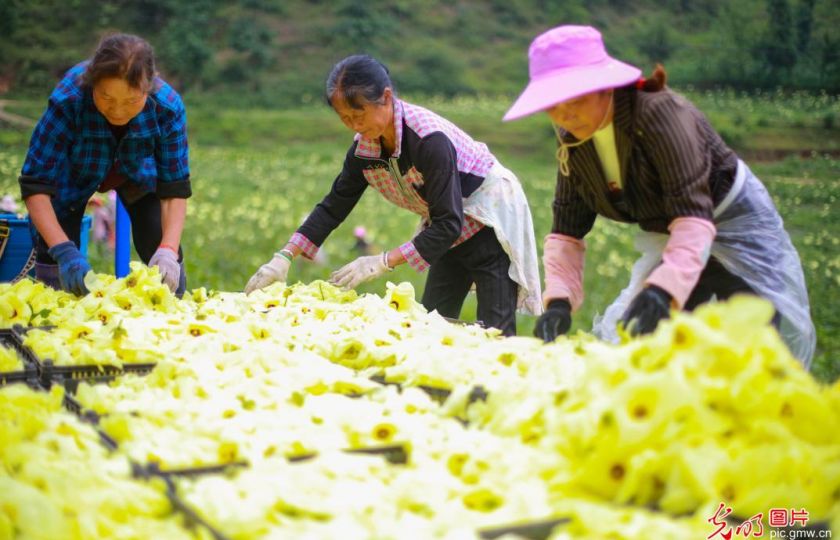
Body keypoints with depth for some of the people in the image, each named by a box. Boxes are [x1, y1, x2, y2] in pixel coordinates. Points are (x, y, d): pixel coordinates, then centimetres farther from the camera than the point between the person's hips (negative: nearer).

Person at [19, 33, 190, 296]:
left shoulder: (168, 107, -33)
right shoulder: (67, 100, -38)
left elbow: (174, 189, -26)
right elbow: (36, 184, -34)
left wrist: (168, 250, -40)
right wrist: (63, 251, -45)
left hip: (138, 171, 1)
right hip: (73, 175, -1)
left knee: (167, 268, -10)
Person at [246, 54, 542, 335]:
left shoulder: (430, 139, -32)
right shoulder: (364, 147, -9)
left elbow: (447, 224, -32)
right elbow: (333, 206, -1)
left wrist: (382, 262, -35)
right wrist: (284, 257, -10)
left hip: (491, 226, -7)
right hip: (454, 232, 7)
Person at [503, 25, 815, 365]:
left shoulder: (659, 112, -31)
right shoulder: (572, 140, -10)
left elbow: (693, 214, -39)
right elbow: (566, 231, -8)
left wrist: (662, 291, -53)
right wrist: (558, 300, -25)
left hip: (735, 220, -6)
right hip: (664, 238, 6)